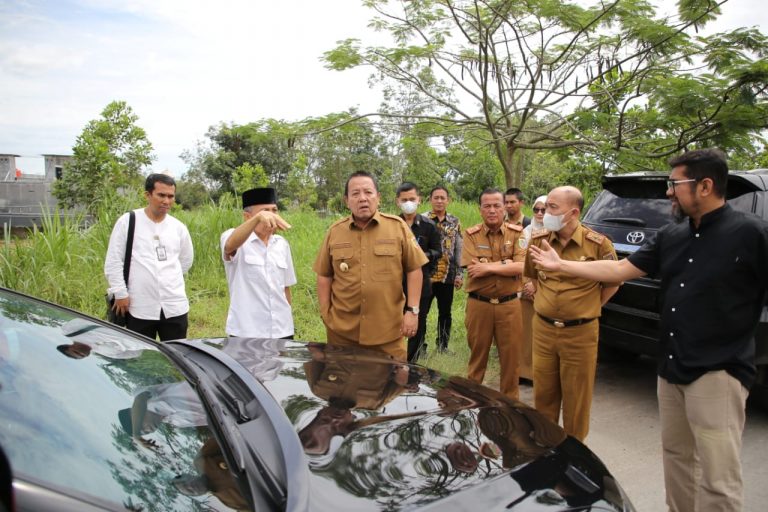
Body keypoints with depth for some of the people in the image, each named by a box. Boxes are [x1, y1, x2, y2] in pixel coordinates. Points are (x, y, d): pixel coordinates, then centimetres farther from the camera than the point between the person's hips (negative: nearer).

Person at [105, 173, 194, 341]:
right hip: (139, 308, -3)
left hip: (175, 307, 3)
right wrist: (120, 293, -6)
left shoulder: (178, 227, 6)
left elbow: (186, 260, 21)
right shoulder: (128, 221, -3)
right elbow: (113, 262, -3)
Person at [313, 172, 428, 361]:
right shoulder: (334, 232, 3)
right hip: (342, 330, 2)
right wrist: (325, 314, 3)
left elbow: (414, 269, -1)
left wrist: (412, 310, -5)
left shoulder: (398, 226, -2)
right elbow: (324, 276, 8)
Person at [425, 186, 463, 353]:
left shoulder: (455, 222, 8)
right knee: (421, 312, 1)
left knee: (445, 313, 11)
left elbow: (459, 250, 10)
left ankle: (443, 346, 25)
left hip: (448, 275, 3)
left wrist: (460, 274, 5)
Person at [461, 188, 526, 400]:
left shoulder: (516, 233, -1)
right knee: (477, 355, 14)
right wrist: (506, 263, -14)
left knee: (511, 357, 10)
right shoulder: (471, 235, -2)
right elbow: (473, 269, -16)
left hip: (509, 304, 1)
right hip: (478, 304, 0)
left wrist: (488, 267, -17)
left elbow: (521, 267, -14)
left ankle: (510, 401, 27)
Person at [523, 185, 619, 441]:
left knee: (577, 399, 10)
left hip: (580, 333, -3)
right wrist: (542, 301, 10)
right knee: (543, 394, 16)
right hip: (543, 329, 4)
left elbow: (612, 283, 2)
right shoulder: (538, 240, 0)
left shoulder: (598, 244, -12)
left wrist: (587, 309, 1)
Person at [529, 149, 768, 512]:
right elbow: (620, 269, 11)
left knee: (717, 478, -1)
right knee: (676, 456, 19)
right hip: (671, 368, 7)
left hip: (717, 373, -6)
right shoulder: (671, 236, 8)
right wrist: (561, 266, 9)